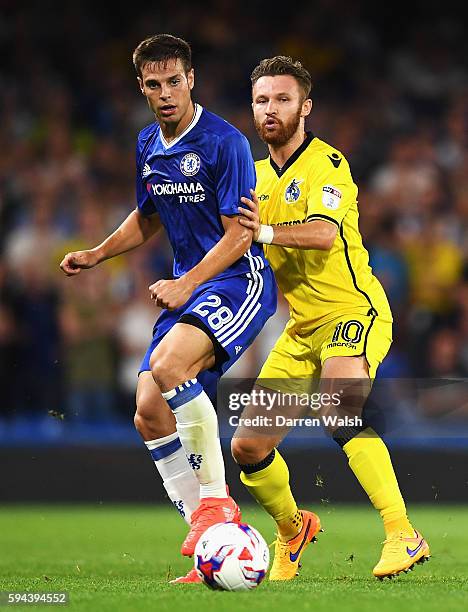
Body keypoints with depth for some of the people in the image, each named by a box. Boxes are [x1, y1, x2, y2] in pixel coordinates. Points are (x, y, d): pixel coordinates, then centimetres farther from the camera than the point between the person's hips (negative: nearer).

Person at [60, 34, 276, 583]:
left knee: (168, 363, -33)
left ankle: (216, 499, -21)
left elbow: (239, 234, -15)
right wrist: (97, 255, 13)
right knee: (149, 414, -4)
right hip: (186, 288, 8)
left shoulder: (224, 142, -13)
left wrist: (187, 284, -25)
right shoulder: (147, 147, 10)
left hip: (239, 279, -8)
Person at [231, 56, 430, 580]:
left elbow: (325, 232, -28)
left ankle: (403, 535, -33)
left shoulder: (326, 163, -10)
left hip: (353, 312, -7)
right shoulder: (258, 176, 13)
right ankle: (292, 529, 30)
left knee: (340, 413, -34)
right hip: (300, 330, 8)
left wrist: (266, 230, -41)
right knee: (248, 448, 2)